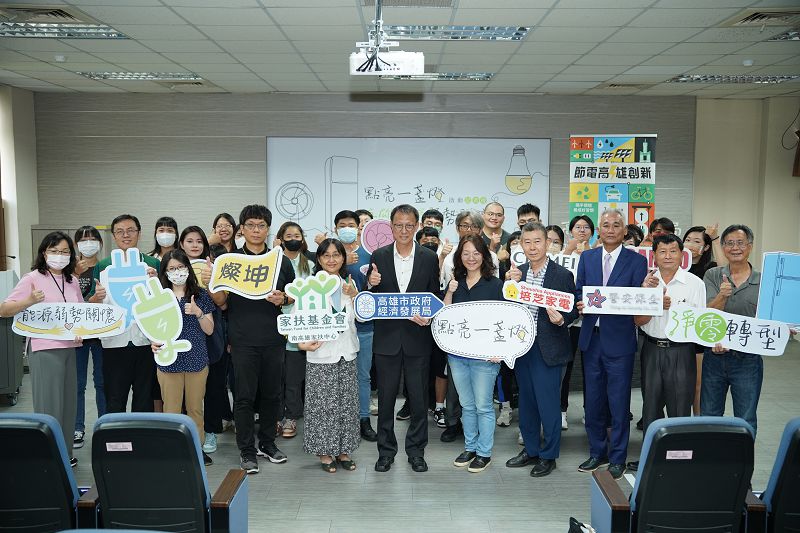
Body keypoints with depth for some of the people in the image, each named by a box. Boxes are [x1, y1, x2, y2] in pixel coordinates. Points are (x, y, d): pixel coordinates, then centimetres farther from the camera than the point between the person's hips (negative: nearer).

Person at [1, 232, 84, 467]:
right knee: (48, 406, -2)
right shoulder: (33, 279, -6)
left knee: (68, 403, 12)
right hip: (45, 350, -6)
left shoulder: (72, 281, 11)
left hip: (69, 348, 6)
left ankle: (65, 453, 25)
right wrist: (29, 301, -28)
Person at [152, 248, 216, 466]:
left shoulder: (200, 295, 3)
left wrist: (198, 313, -14)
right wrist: (154, 342, -11)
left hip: (196, 360, 0)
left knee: (195, 407, 10)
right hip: (168, 360, 0)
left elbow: (209, 330, 2)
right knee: (171, 409, 5)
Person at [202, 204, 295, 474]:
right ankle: (247, 451, 14)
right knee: (244, 396, 3)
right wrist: (209, 283, -19)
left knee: (271, 393, 11)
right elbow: (221, 301, 0)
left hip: (273, 338, 2)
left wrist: (282, 299, -10)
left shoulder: (281, 261, 7)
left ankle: (267, 443, 27)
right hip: (243, 339, -2)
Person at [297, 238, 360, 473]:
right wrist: (302, 342, -22)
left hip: (346, 351, 5)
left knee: (346, 402, 9)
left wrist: (354, 295, -5)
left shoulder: (348, 284, 11)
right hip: (321, 352, -5)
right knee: (323, 403, 1)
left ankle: (343, 450, 22)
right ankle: (324, 451, 15)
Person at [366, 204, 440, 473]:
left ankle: (416, 450, 24)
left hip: (417, 338, 0)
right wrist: (371, 285, -18)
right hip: (387, 337, 0)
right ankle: (386, 450, 24)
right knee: (386, 397, 9)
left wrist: (427, 317, -14)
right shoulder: (379, 256, 2)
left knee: (419, 398, 7)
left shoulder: (429, 258, 1)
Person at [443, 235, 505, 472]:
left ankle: (484, 452, 16)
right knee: (466, 404, 15)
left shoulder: (495, 284, -5)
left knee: (483, 405, 3)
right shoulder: (455, 283, 8)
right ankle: (470, 447, 28)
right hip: (457, 353, 4)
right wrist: (450, 293, -8)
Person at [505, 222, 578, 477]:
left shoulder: (562, 275, -9)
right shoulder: (518, 273, 6)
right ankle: (530, 449, 32)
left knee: (548, 404, 2)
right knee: (526, 402, 16)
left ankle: (548, 455, 19)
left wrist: (561, 319, -24)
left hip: (548, 349, -5)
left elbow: (573, 310, -4)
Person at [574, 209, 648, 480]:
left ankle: (617, 458, 17)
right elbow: (578, 292, 10)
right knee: (593, 401, 12)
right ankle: (597, 452, 27)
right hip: (591, 337, 4)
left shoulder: (637, 260, -2)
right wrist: (581, 304, -11)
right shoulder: (587, 257, 10)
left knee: (618, 403, 3)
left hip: (619, 339, -4)